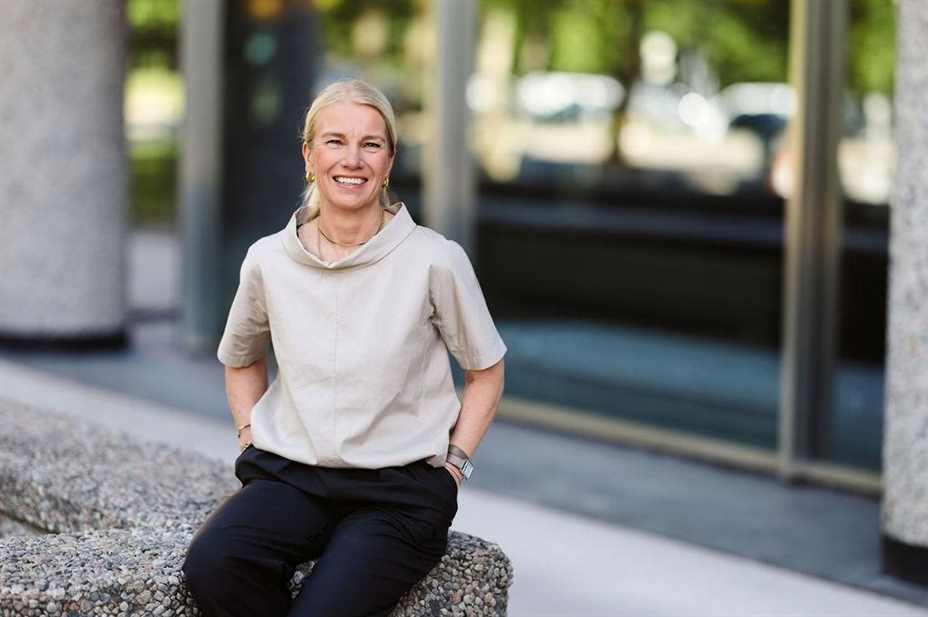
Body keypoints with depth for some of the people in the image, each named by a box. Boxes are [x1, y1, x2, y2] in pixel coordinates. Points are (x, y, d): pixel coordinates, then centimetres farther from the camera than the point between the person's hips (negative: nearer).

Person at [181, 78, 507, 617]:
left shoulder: (434, 260, -6)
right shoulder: (269, 261, 3)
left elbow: (486, 371, 8)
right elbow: (240, 359, 24)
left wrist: (452, 467, 0)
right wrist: (251, 437, 10)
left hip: (400, 491, -2)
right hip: (290, 476, 3)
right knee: (211, 566, -28)